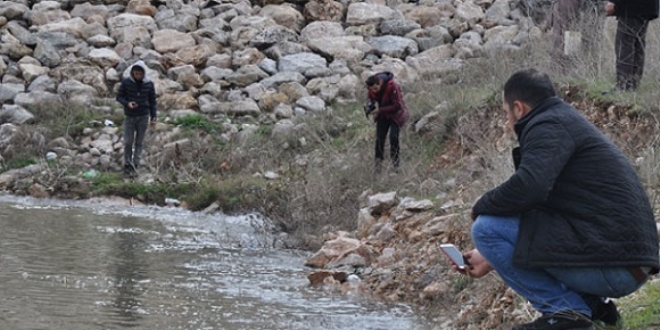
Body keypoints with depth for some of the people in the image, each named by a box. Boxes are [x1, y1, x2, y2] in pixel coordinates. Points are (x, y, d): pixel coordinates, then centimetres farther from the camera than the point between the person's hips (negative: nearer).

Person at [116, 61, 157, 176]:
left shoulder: (149, 84, -2)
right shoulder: (126, 82, -6)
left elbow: (152, 101, 6)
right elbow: (119, 96, 0)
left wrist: (153, 117, 4)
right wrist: (127, 103, -20)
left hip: (143, 117, 1)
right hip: (129, 117, -1)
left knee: (139, 142, 3)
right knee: (128, 142, -2)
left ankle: (135, 165, 8)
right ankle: (127, 164, 13)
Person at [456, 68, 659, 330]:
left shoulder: (548, 125, -7)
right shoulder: (570, 121, 25)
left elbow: (528, 187, -24)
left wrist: (480, 208, -4)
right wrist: (493, 257, 35)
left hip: (608, 264, -10)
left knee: (487, 228, -9)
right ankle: (593, 304, 14)